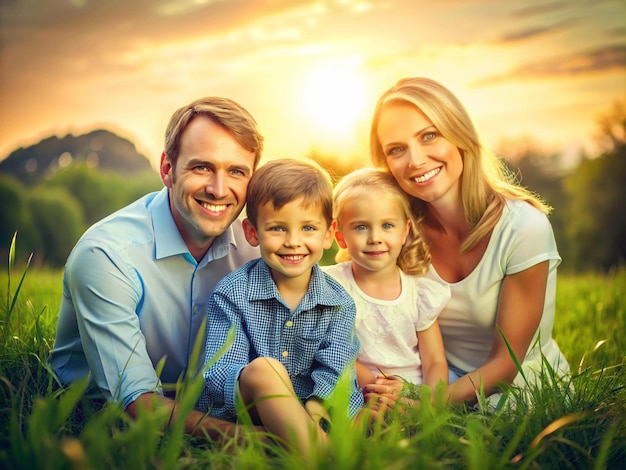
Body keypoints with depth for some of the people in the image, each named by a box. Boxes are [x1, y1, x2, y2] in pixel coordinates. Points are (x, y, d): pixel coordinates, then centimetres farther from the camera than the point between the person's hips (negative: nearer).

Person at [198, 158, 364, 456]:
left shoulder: (340, 304, 1)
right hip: (243, 413, -2)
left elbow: (335, 373, -11)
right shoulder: (232, 294, -6)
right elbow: (217, 374, -15)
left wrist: (312, 412, -33)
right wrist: (254, 381, -38)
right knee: (264, 368, -35)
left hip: (317, 412, 2)